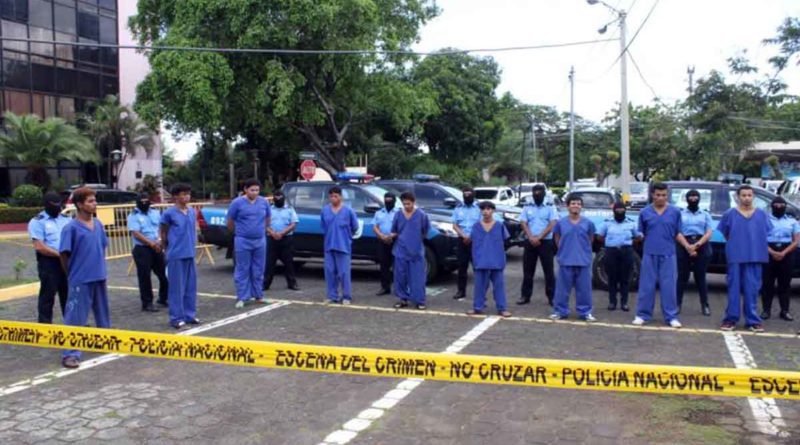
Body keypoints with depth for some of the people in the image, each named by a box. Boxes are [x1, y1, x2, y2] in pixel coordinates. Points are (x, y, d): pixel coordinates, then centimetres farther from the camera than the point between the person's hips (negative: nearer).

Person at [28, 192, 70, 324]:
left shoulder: (66, 219, 13)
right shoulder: (38, 222, -5)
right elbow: (39, 247, -14)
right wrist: (59, 253, -18)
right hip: (48, 262, -5)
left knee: (68, 294, 12)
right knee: (48, 296, 0)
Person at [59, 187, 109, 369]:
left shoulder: (98, 224, 6)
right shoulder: (71, 228, -13)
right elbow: (64, 254, -9)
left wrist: (100, 268, 13)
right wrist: (73, 275, 0)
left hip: (100, 277, 6)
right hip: (81, 280, -6)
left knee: (103, 313, 19)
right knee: (75, 318, -2)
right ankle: (71, 354, 3)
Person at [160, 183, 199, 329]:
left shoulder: (192, 212, 8)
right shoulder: (169, 213, -8)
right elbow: (163, 234, 1)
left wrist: (192, 244, 14)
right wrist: (169, 250, 9)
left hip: (190, 254, 6)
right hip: (176, 256, -5)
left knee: (191, 286, 11)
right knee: (177, 287, -1)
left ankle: (190, 314, 21)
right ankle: (176, 317, 6)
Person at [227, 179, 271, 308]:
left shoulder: (264, 202, 3)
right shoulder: (237, 203, -6)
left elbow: (267, 220, 16)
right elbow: (230, 222, 3)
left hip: (260, 241, 3)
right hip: (243, 242, -3)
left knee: (258, 270, 10)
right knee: (242, 270, 1)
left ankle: (258, 295, 21)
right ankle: (241, 298, 6)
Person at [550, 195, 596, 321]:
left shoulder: (588, 223, 0)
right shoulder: (561, 223, -1)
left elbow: (590, 240, 13)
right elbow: (557, 239, 12)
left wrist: (582, 250, 11)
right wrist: (564, 251, 10)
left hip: (583, 261, 1)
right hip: (565, 261, 0)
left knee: (584, 289, 6)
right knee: (563, 288, 5)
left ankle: (585, 312, 15)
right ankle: (560, 311, 14)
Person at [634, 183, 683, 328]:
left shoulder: (675, 212, 3)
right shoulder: (645, 212, 3)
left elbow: (678, 233, 8)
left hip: (668, 254, 0)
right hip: (650, 254, 0)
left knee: (669, 286, 3)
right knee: (646, 285, 5)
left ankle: (671, 317, 10)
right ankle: (642, 314, 13)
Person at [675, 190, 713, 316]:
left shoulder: (705, 215, 13)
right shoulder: (680, 214, 10)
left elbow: (709, 233, 2)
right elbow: (677, 233, 0)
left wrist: (697, 245, -14)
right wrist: (688, 246, -16)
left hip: (702, 247, 1)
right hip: (684, 246, -1)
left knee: (700, 277, 1)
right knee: (682, 276, -1)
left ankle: (705, 305, 5)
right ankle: (677, 303, 2)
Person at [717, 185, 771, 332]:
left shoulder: (761, 215, 8)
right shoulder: (730, 214, 2)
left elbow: (765, 234, 14)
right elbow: (725, 234, 11)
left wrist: (754, 247, 9)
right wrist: (736, 245, 9)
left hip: (755, 257, 1)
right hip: (735, 257, -1)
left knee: (752, 289, 4)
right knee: (734, 288, 2)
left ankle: (753, 320, 11)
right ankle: (731, 319, 8)